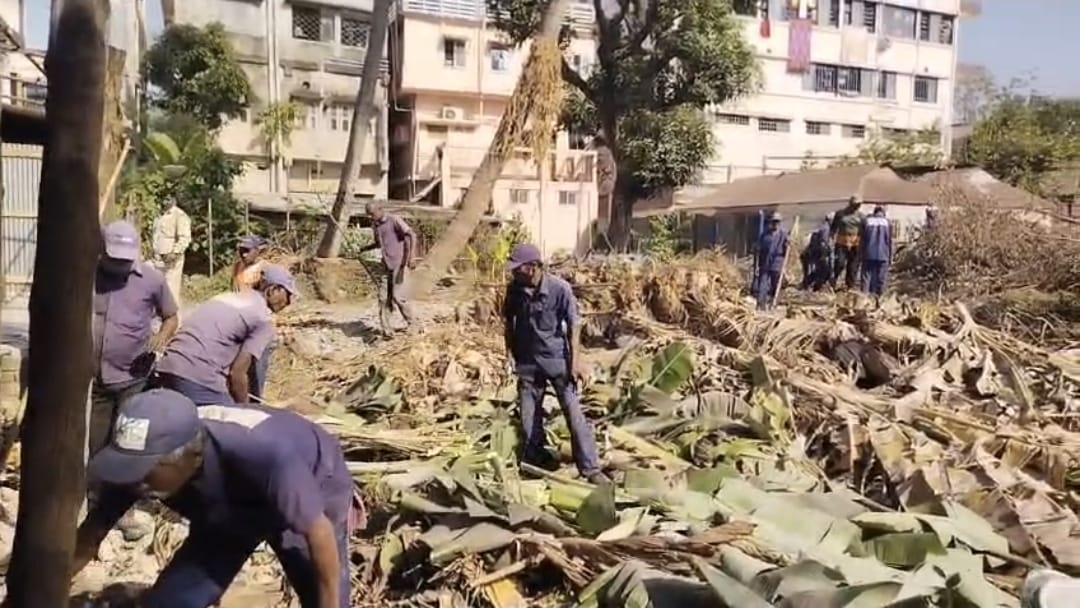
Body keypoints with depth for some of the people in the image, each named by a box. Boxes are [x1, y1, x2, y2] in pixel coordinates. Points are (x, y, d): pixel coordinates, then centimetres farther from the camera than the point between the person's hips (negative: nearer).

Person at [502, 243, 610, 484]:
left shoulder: (559, 288, -18)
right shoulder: (514, 288, -8)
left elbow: (574, 324, -10)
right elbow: (508, 319, 9)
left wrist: (576, 360, -13)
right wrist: (510, 351, 9)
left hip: (557, 359, -3)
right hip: (527, 361, 3)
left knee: (575, 414, -3)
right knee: (529, 418, 11)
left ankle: (591, 468, 5)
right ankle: (531, 468, 27)